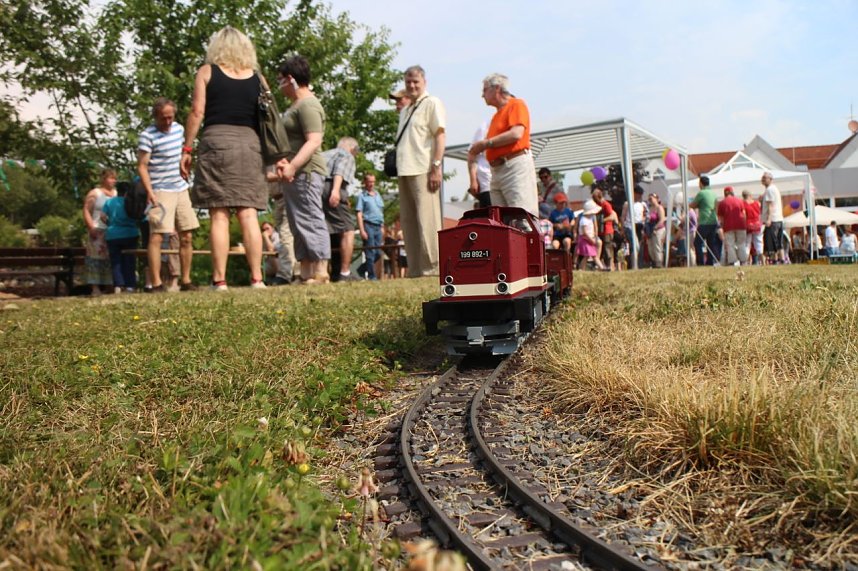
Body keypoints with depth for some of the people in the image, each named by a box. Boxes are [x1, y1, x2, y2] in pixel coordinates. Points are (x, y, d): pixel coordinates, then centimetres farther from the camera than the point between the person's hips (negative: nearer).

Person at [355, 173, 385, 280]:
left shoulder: (378, 195, 18)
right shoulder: (362, 196, -1)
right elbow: (359, 214, -7)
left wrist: (382, 227, 15)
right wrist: (362, 230, -15)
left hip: (378, 226, 7)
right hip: (368, 225, -6)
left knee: (378, 253, 6)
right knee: (370, 253, -6)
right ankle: (372, 276, -1)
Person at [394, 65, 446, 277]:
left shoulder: (432, 103, 2)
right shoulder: (405, 110, 24)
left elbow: (440, 135, -7)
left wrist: (436, 167, -16)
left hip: (423, 170, -8)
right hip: (405, 172, 8)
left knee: (426, 221, -11)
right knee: (408, 222, 7)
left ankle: (433, 268, -8)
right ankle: (415, 270, 12)